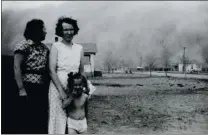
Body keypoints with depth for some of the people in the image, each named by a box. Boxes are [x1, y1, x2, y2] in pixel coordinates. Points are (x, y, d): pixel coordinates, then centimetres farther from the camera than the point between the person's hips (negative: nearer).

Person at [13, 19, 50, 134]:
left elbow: (47, 68, 10)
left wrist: (48, 86, 0)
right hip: (29, 87, -6)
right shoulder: (24, 46, -7)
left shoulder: (44, 48, 12)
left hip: (42, 88, 6)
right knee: (28, 119, 2)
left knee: (42, 118, 13)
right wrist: (21, 89, -18)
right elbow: (17, 67, -12)